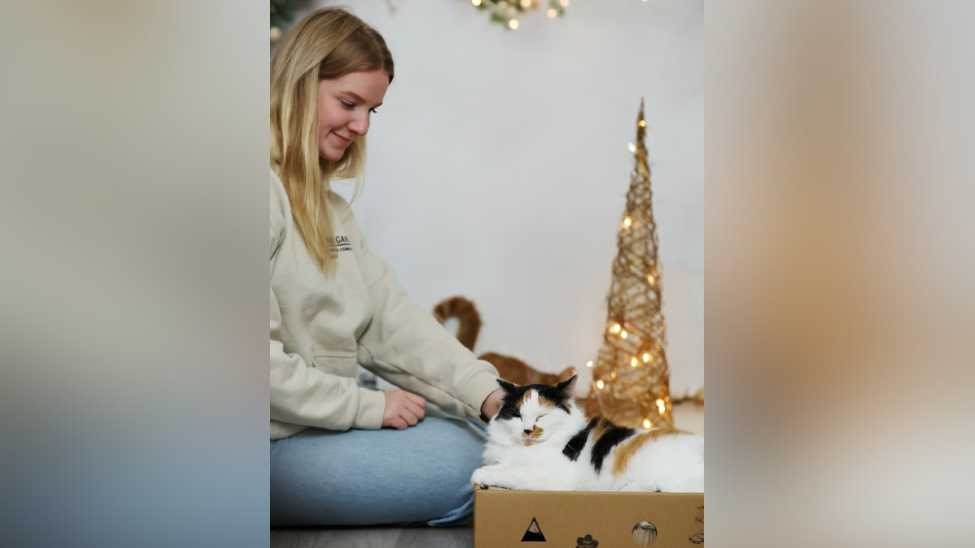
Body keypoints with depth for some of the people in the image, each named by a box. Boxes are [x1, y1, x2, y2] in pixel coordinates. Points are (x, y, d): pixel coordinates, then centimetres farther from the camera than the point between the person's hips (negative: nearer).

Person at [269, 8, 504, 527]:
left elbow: (390, 319, 9)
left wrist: (486, 392, -4)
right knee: (467, 464, -16)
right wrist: (367, 406, -16)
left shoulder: (325, 205, 17)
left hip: (322, 419, 9)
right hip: (271, 446, -9)